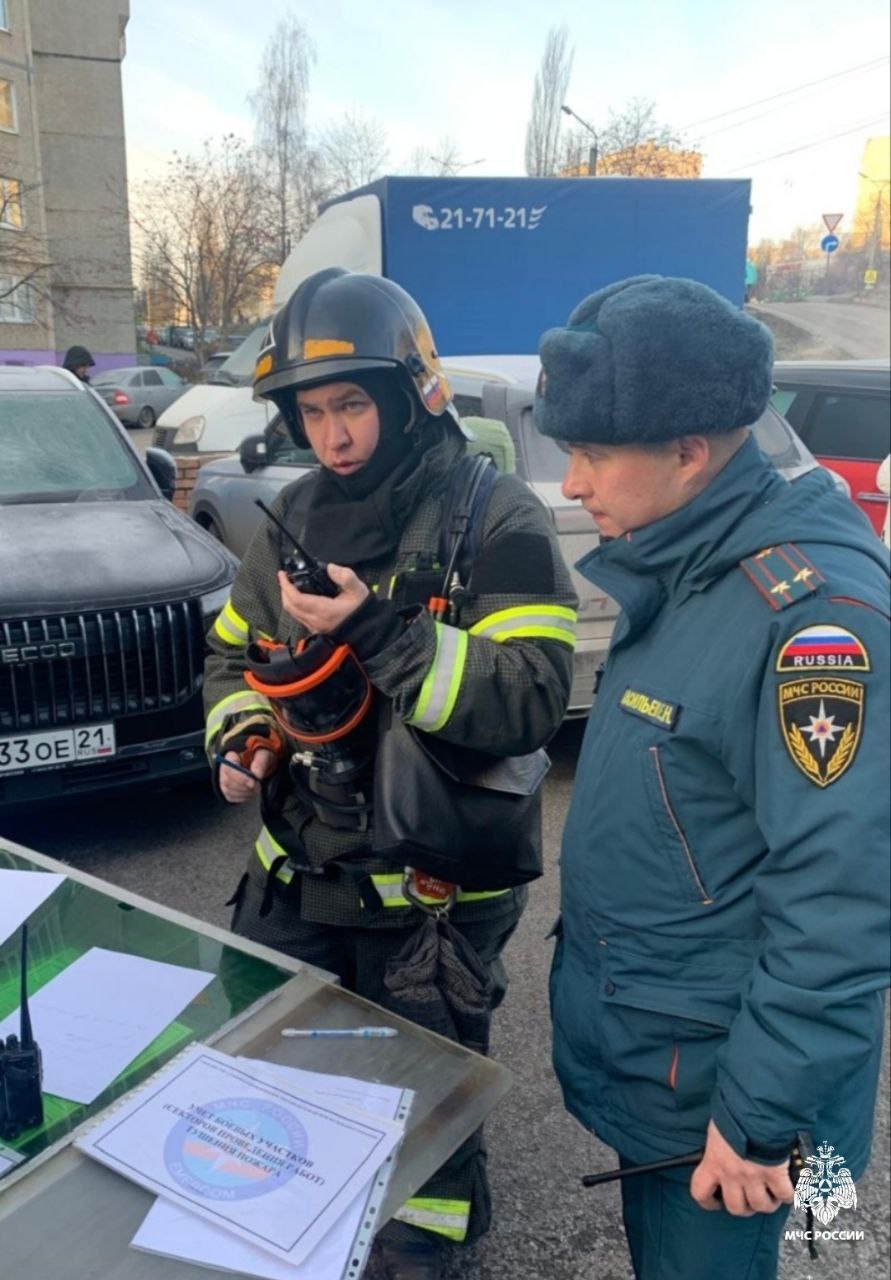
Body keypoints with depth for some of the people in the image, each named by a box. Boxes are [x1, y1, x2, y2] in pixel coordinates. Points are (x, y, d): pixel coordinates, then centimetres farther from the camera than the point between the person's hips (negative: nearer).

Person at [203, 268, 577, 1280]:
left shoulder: (497, 523, -17)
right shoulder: (294, 519, 3)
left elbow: (529, 703, -27)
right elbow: (234, 653, 15)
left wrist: (375, 627, -33)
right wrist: (241, 734, -5)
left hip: (432, 888, -6)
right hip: (296, 867, 6)